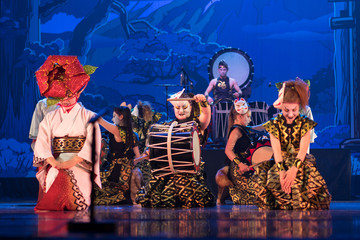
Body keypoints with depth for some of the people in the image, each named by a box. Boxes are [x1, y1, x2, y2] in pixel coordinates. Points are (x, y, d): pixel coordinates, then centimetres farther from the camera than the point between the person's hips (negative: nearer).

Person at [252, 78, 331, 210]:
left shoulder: (305, 123, 0)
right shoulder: (274, 124, 1)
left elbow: (303, 149, -11)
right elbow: (276, 149, -9)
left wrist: (294, 169, -28)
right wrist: (282, 171, -27)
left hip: (300, 161, -1)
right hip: (281, 161, 1)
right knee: (273, 180, -28)